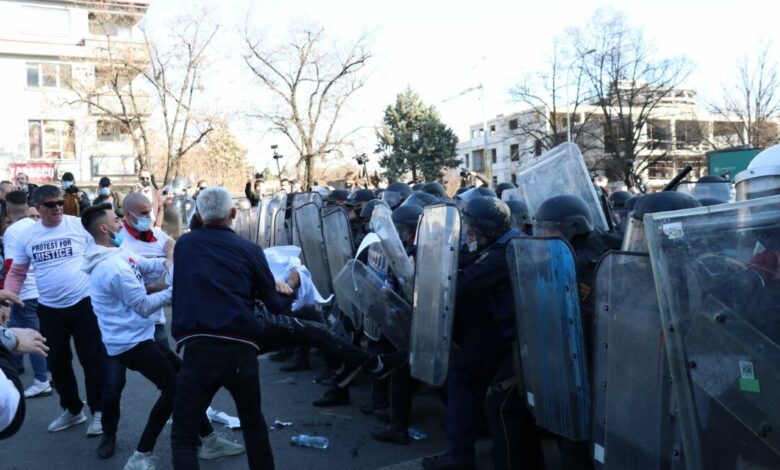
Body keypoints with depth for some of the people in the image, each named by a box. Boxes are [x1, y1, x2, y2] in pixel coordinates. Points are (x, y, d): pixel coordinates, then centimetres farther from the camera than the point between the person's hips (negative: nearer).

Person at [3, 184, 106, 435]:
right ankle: (72, 409, 34)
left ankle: (98, 411, 19)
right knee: (58, 363, 15)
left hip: (83, 303, -4)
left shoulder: (80, 226, -8)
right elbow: (17, 272, 11)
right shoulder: (27, 236, 3)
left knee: (93, 360, 2)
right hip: (49, 309, 4)